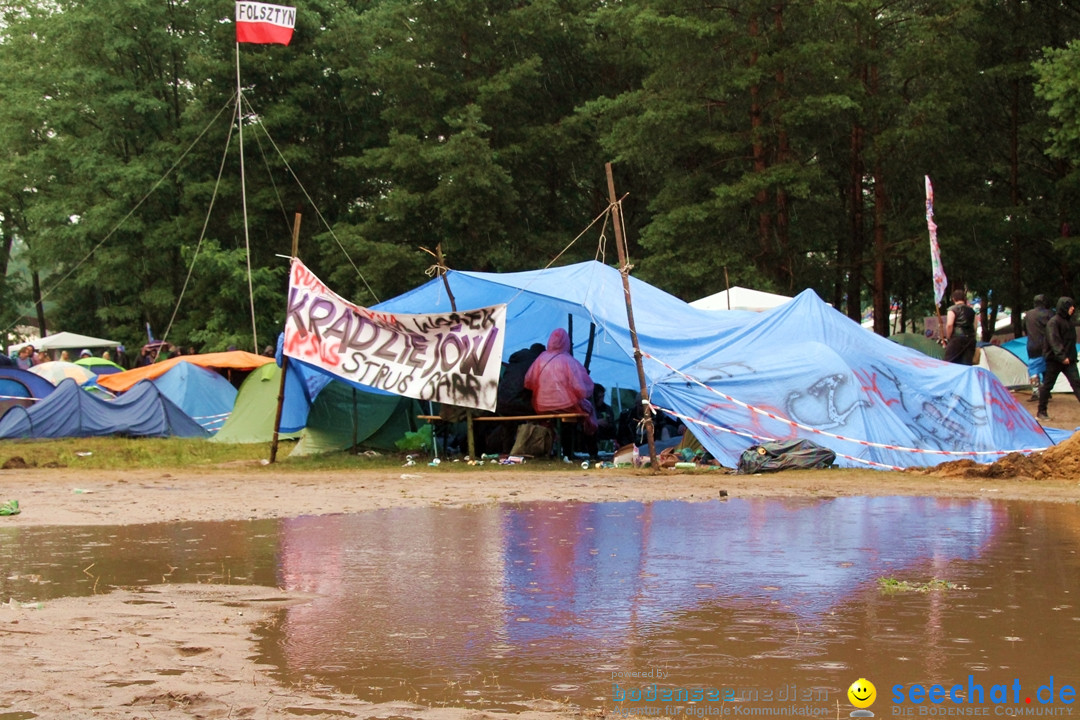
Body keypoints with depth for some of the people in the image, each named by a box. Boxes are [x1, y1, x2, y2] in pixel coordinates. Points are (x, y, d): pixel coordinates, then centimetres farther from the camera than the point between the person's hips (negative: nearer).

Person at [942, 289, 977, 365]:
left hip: (957, 338, -5)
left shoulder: (953, 309, -3)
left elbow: (949, 325, -13)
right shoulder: (971, 310, 14)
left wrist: (948, 338, -5)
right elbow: (975, 325, 20)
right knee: (967, 364, 3)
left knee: (950, 363, -1)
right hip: (970, 338, 5)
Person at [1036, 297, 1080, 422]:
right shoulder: (1053, 322, -12)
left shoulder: (1069, 321, 14)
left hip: (1068, 359, 7)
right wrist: (1061, 356, -29)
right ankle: (1041, 412, 12)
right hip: (1054, 359, -7)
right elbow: (1054, 341, -21)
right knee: (1047, 385, 2)